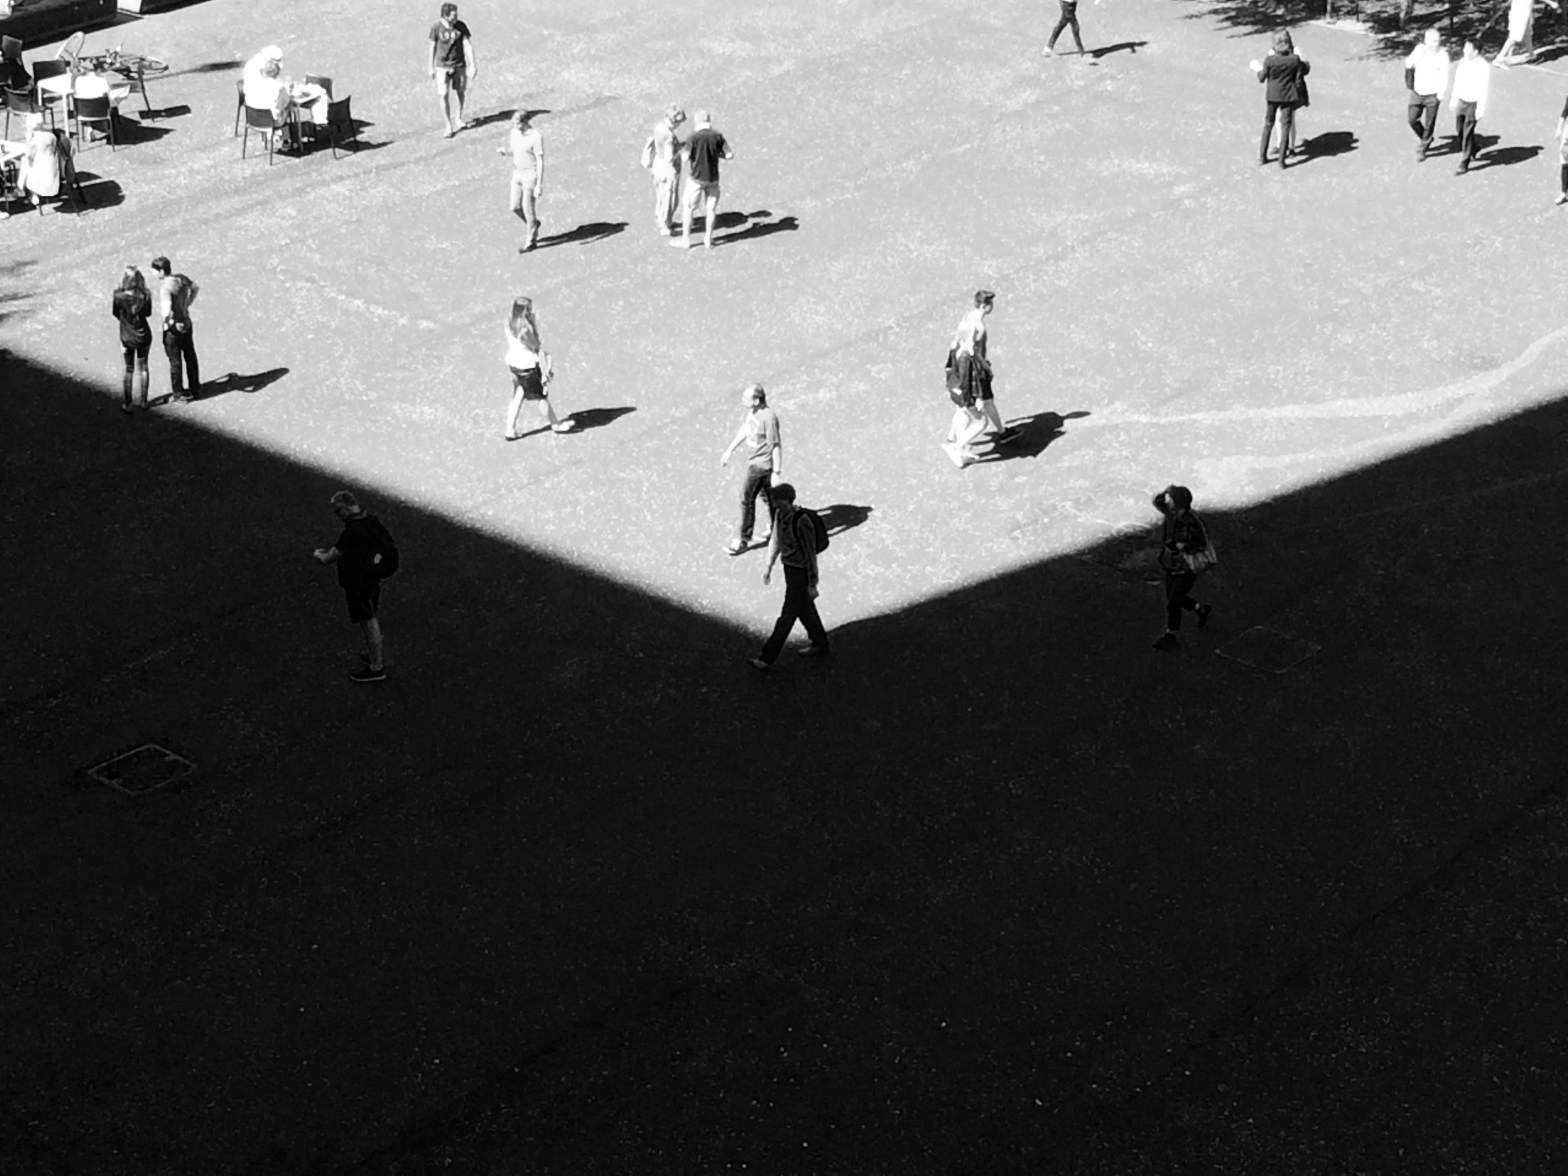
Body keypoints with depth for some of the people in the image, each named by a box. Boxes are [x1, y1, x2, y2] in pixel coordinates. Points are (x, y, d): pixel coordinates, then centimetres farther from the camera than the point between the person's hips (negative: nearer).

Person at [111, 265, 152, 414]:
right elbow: (148, 313, -4)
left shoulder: (119, 297, -23)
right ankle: (144, 401, 31)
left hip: (127, 338, -1)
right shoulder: (145, 296, -18)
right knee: (143, 367, 21)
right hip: (143, 335, 1)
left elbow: (116, 314, -8)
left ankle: (127, 405, 20)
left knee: (129, 370, 15)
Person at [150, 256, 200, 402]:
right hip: (186, 323, 7)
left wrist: (167, 321, -18)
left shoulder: (165, 287, -28)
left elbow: (166, 310, -39)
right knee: (190, 357, 19)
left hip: (173, 329, -7)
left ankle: (178, 392, 20)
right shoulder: (181, 278, -5)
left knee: (175, 361, 8)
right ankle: (195, 389, 31)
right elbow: (196, 289, 14)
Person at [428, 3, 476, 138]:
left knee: (460, 93, 15)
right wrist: (431, 67, 7)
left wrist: (473, 65, -12)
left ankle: (458, 118, 39)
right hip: (442, 67, -2)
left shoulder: (461, 26, -8)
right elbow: (433, 47, 0)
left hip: (459, 66, 2)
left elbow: (468, 45, -7)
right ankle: (449, 126, 3)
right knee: (444, 96, -7)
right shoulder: (436, 28, -11)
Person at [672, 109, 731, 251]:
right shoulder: (717, 136, -5)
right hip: (713, 178, 3)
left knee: (687, 208, 9)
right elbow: (730, 155, -5)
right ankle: (708, 239, 21)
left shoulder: (693, 137, -15)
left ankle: (685, 240, 12)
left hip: (696, 178, -3)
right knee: (711, 208, 16)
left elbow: (686, 158, -18)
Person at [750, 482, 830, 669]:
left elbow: (811, 554, -23)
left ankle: (768, 658, 8)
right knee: (804, 609, 24)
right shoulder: (780, 514, -5)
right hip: (789, 567, 9)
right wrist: (769, 566, 18)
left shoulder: (802, 522, -31)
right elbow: (776, 541, 11)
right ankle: (819, 643, 43)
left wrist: (812, 585, -16)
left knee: (787, 615, 2)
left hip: (801, 573, -9)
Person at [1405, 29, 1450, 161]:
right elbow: (1409, 64, -15)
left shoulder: (1442, 54, -12)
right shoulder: (1419, 49, -4)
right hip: (1417, 92, 3)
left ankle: (1423, 148, 22)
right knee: (1411, 119, 5)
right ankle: (1425, 139, 32)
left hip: (1432, 95, -3)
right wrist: (1421, 51, -24)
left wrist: (1441, 93, -15)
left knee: (1428, 124, 3)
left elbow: (1444, 76, -9)